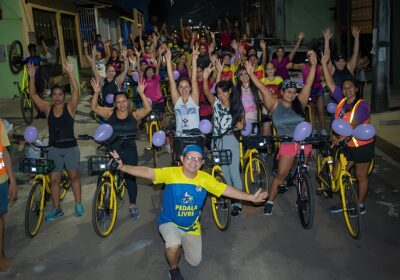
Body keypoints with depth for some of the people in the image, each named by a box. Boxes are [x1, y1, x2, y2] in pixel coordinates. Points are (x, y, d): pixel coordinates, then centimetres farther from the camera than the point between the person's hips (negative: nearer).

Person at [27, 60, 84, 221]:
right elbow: (33, 95, -4)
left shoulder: (70, 107, -5)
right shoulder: (47, 109, 2)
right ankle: (57, 209, 19)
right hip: (54, 148, 3)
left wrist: (70, 73, -29)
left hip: (70, 147, -2)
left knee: (74, 176, 10)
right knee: (54, 179, 7)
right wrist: (32, 77, -15)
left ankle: (78, 205, 25)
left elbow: (76, 90, -19)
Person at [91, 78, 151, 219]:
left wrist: (141, 93, -23)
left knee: (131, 177, 6)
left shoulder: (134, 115, -1)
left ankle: (133, 206, 19)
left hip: (129, 151, -1)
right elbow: (94, 107, -4)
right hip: (112, 151, 1)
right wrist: (96, 93, -17)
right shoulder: (110, 114, 3)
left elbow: (148, 108, -14)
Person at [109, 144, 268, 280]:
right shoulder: (171, 173, -22)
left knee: (194, 262, 11)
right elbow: (148, 172, -33)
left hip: (192, 226, 4)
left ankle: (183, 241, 44)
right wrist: (123, 167, -47)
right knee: (174, 245, -35)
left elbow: (226, 189, -10)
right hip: (169, 222, -3)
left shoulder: (205, 178, -13)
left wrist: (251, 198, -14)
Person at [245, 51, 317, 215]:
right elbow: (263, 89, -9)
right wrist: (251, 73, -17)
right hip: (287, 144, -2)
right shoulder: (275, 105, -1)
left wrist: (313, 65, -10)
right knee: (281, 174, 0)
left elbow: (308, 84, -2)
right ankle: (270, 201, 14)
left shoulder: (299, 103, 4)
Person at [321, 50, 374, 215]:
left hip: (363, 146, -6)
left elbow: (353, 125, -26)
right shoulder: (342, 100, -1)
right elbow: (330, 83, -4)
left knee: (361, 176, 9)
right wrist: (324, 63, -8)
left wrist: (339, 138, -31)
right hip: (346, 145, 6)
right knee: (336, 173, 6)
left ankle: (360, 205, 26)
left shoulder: (362, 105, -18)